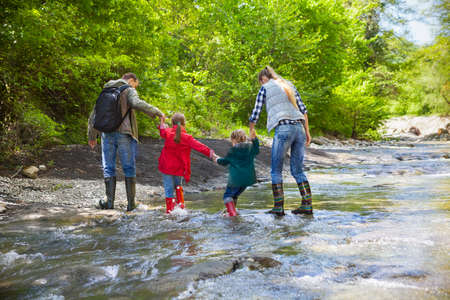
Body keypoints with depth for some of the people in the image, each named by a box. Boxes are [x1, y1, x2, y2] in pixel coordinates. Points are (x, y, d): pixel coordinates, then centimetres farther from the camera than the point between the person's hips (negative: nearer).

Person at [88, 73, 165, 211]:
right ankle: (131, 203, 7)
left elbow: (93, 115, 19)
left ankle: (110, 201, 10)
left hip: (107, 134, 4)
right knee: (129, 168, 5)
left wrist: (92, 136, 25)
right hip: (124, 134, -4)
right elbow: (137, 103, -20)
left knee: (108, 168, 11)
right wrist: (157, 112, -12)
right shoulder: (129, 91, 2)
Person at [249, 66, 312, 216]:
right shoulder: (289, 85, 23)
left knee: (276, 170, 5)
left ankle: (278, 207, 3)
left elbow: (255, 114, 6)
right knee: (298, 170, 12)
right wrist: (307, 132, 18)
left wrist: (251, 132, 21)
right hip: (299, 128, 5)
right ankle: (307, 205, 7)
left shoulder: (265, 88, 9)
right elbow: (303, 109, 16)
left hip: (283, 130, -5)